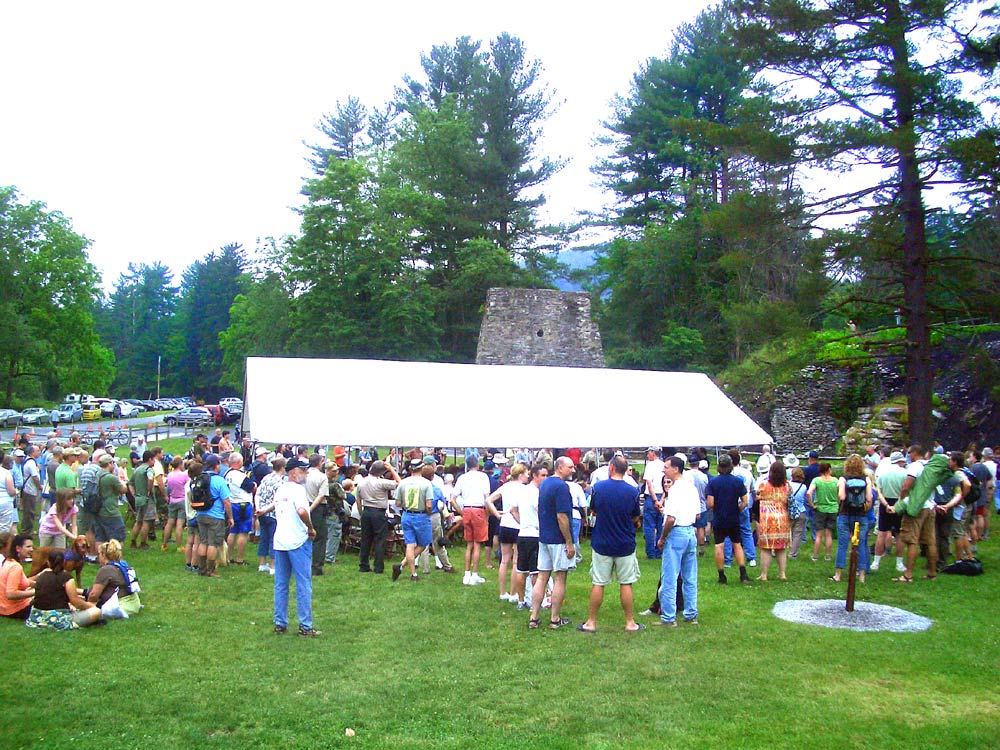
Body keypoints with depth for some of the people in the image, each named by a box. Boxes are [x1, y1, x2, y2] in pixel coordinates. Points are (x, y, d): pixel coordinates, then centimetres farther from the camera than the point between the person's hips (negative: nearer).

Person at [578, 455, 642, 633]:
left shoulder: (597, 487, -9)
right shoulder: (632, 491, -9)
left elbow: (593, 512, 5)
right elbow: (635, 518, 2)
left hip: (601, 544, 0)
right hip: (625, 545, 0)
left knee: (597, 584, 7)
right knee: (626, 584, 10)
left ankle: (591, 622, 15)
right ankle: (630, 623, 17)